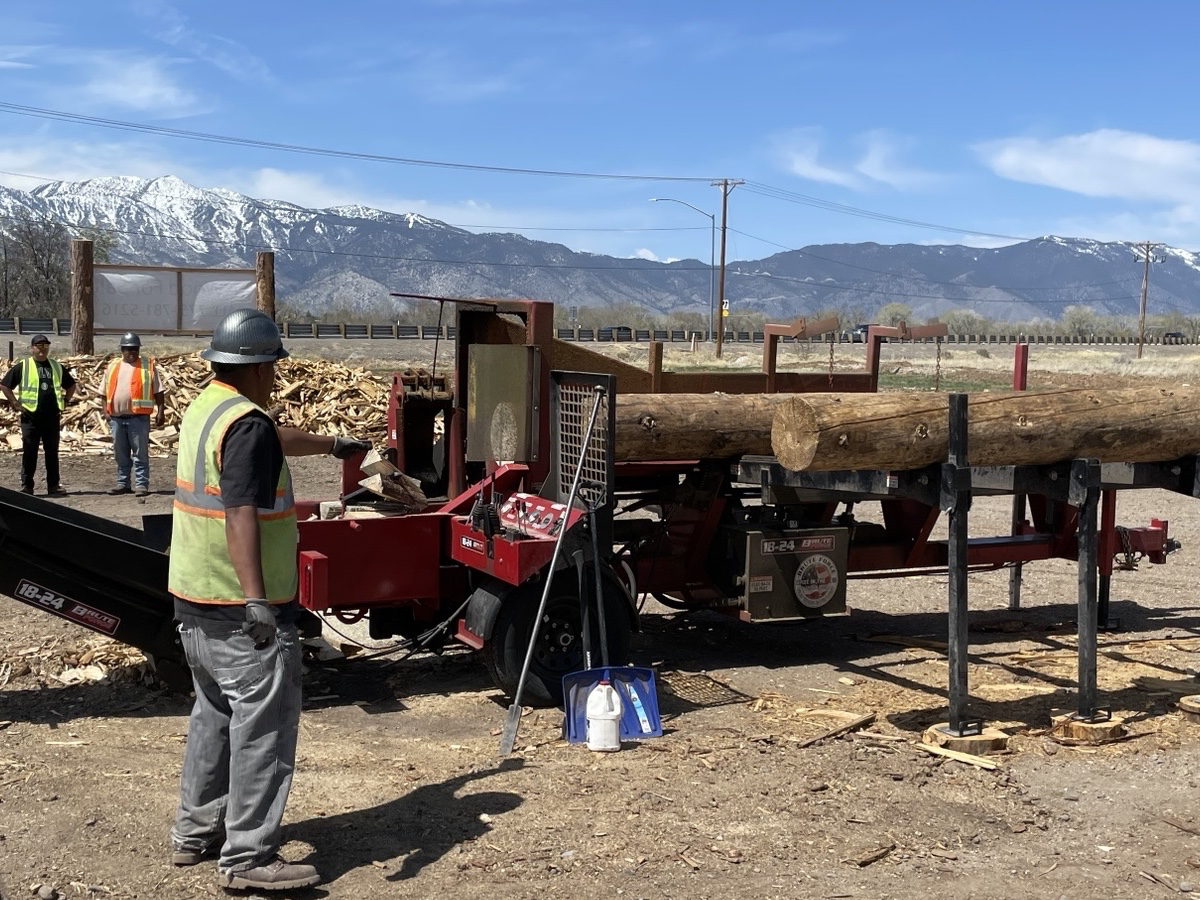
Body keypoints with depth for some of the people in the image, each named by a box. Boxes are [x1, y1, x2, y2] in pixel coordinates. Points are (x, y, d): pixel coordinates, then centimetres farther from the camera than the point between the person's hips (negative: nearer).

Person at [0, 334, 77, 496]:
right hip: (30, 417, -3)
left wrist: (65, 401, 13)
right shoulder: (22, 367, -1)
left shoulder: (57, 367, 12)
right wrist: (15, 403, -4)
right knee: (29, 453, 0)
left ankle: (54, 486, 13)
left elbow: (71, 385, 25)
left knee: (52, 452, 7)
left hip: (52, 417, 3)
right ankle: (26, 486, 7)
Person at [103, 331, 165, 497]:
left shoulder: (148, 366, 1)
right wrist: (106, 410, 5)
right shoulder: (113, 366, 12)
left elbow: (158, 391, 0)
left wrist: (160, 412, -7)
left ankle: (142, 485, -1)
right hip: (117, 418, 4)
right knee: (121, 454, 12)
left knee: (140, 454, -3)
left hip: (139, 418, -4)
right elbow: (106, 391, 16)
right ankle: (123, 483, 20)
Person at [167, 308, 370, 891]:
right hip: (242, 609, -10)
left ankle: (197, 831, 29)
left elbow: (278, 441, 30)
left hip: (195, 601, 10)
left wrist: (333, 444, 44)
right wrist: (256, 599, -30)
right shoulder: (246, 425, -17)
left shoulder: (203, 411, 13)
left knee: (216, 712, 21)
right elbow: (240, 514, -26)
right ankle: (248, 857, -2)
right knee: (264, 723, -5)